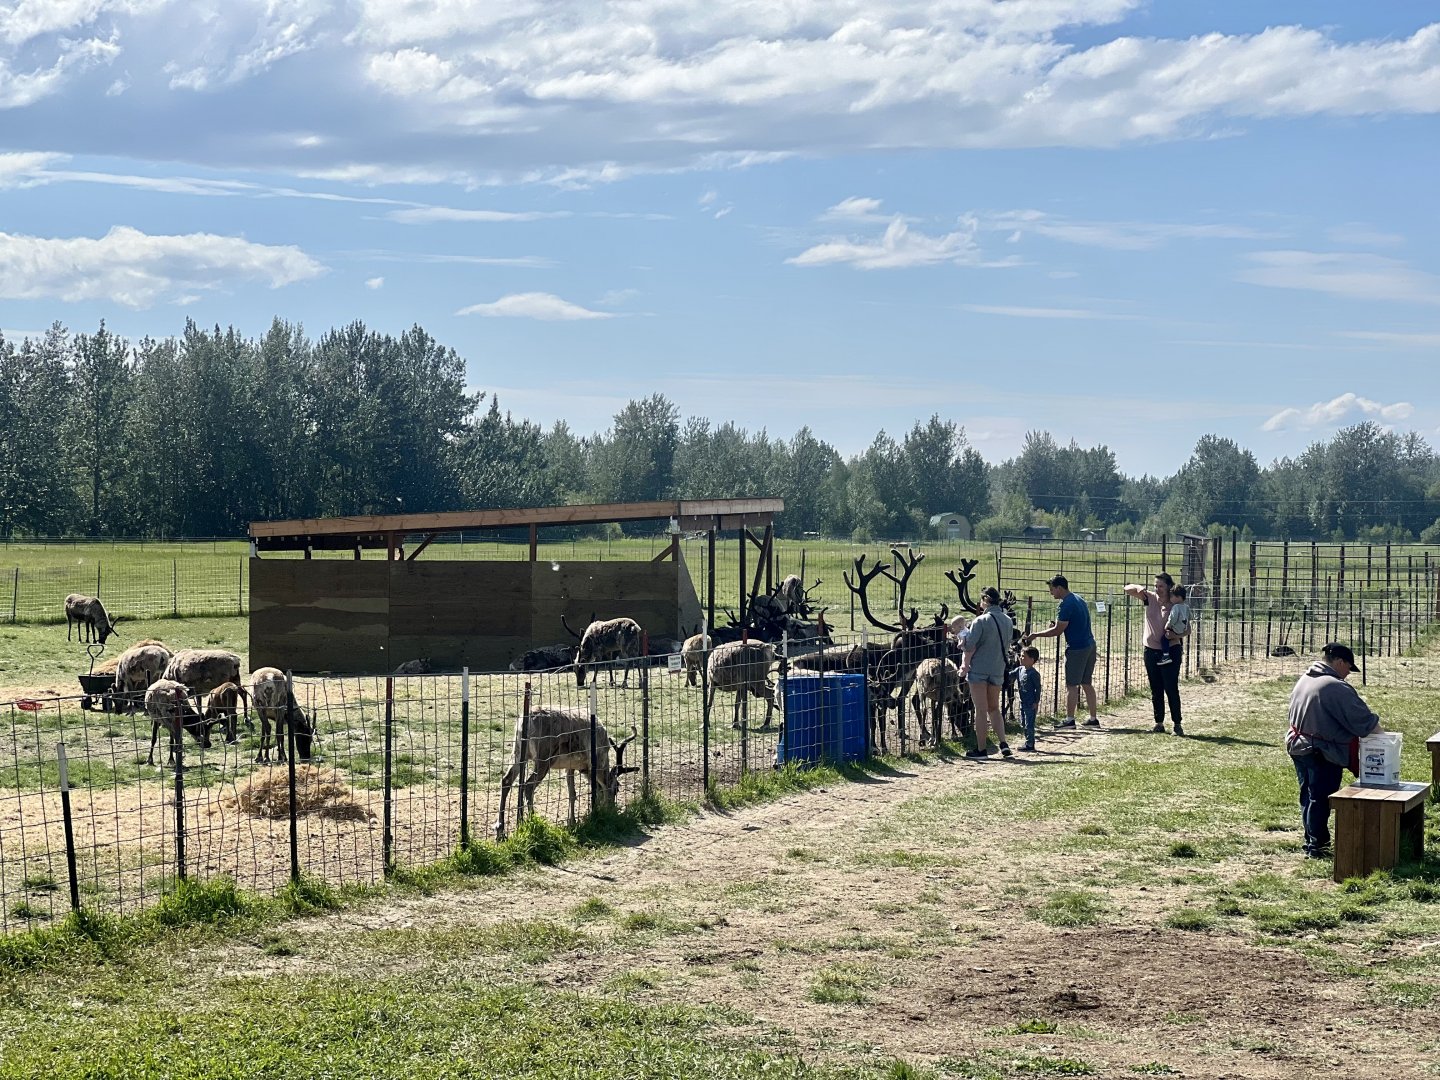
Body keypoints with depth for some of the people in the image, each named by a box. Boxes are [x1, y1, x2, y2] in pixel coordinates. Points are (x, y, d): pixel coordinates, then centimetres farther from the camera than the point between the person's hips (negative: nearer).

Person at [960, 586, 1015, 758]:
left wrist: (965, 666, 0)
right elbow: (1007, 645, 13)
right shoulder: (1008, 621, 5)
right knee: (994, 708, 17)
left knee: (981, 710, 1)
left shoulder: (981, 621, -14)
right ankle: (1003, 743, 4)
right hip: (998, 670, 5)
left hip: (979, 670, -5)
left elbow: (970, 646, -14)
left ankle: (981, 749, 5)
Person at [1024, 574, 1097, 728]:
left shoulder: (1066, 604, -16)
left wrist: (1035, 635, -10)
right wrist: (1055, 625, 14)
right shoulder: (1079, 599, 14)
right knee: (1087, 684, 13)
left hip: (1077, 648, -9)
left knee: (1071, 685, -3)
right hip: (1090, 645, 9)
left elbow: (1058, 630, -17)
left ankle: (1069, 719, -1)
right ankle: (1093, 718, 16)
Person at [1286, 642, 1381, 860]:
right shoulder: (1337, 687, -19)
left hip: (1298, 746, 9)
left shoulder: (1303, 681, 9)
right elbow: (1363, 719, -16)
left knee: (1308, 797, 16)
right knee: (1321, 799, -1)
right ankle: (1317, 847, 4)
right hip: (1323, 752, -9)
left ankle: (1312, 842, 24)